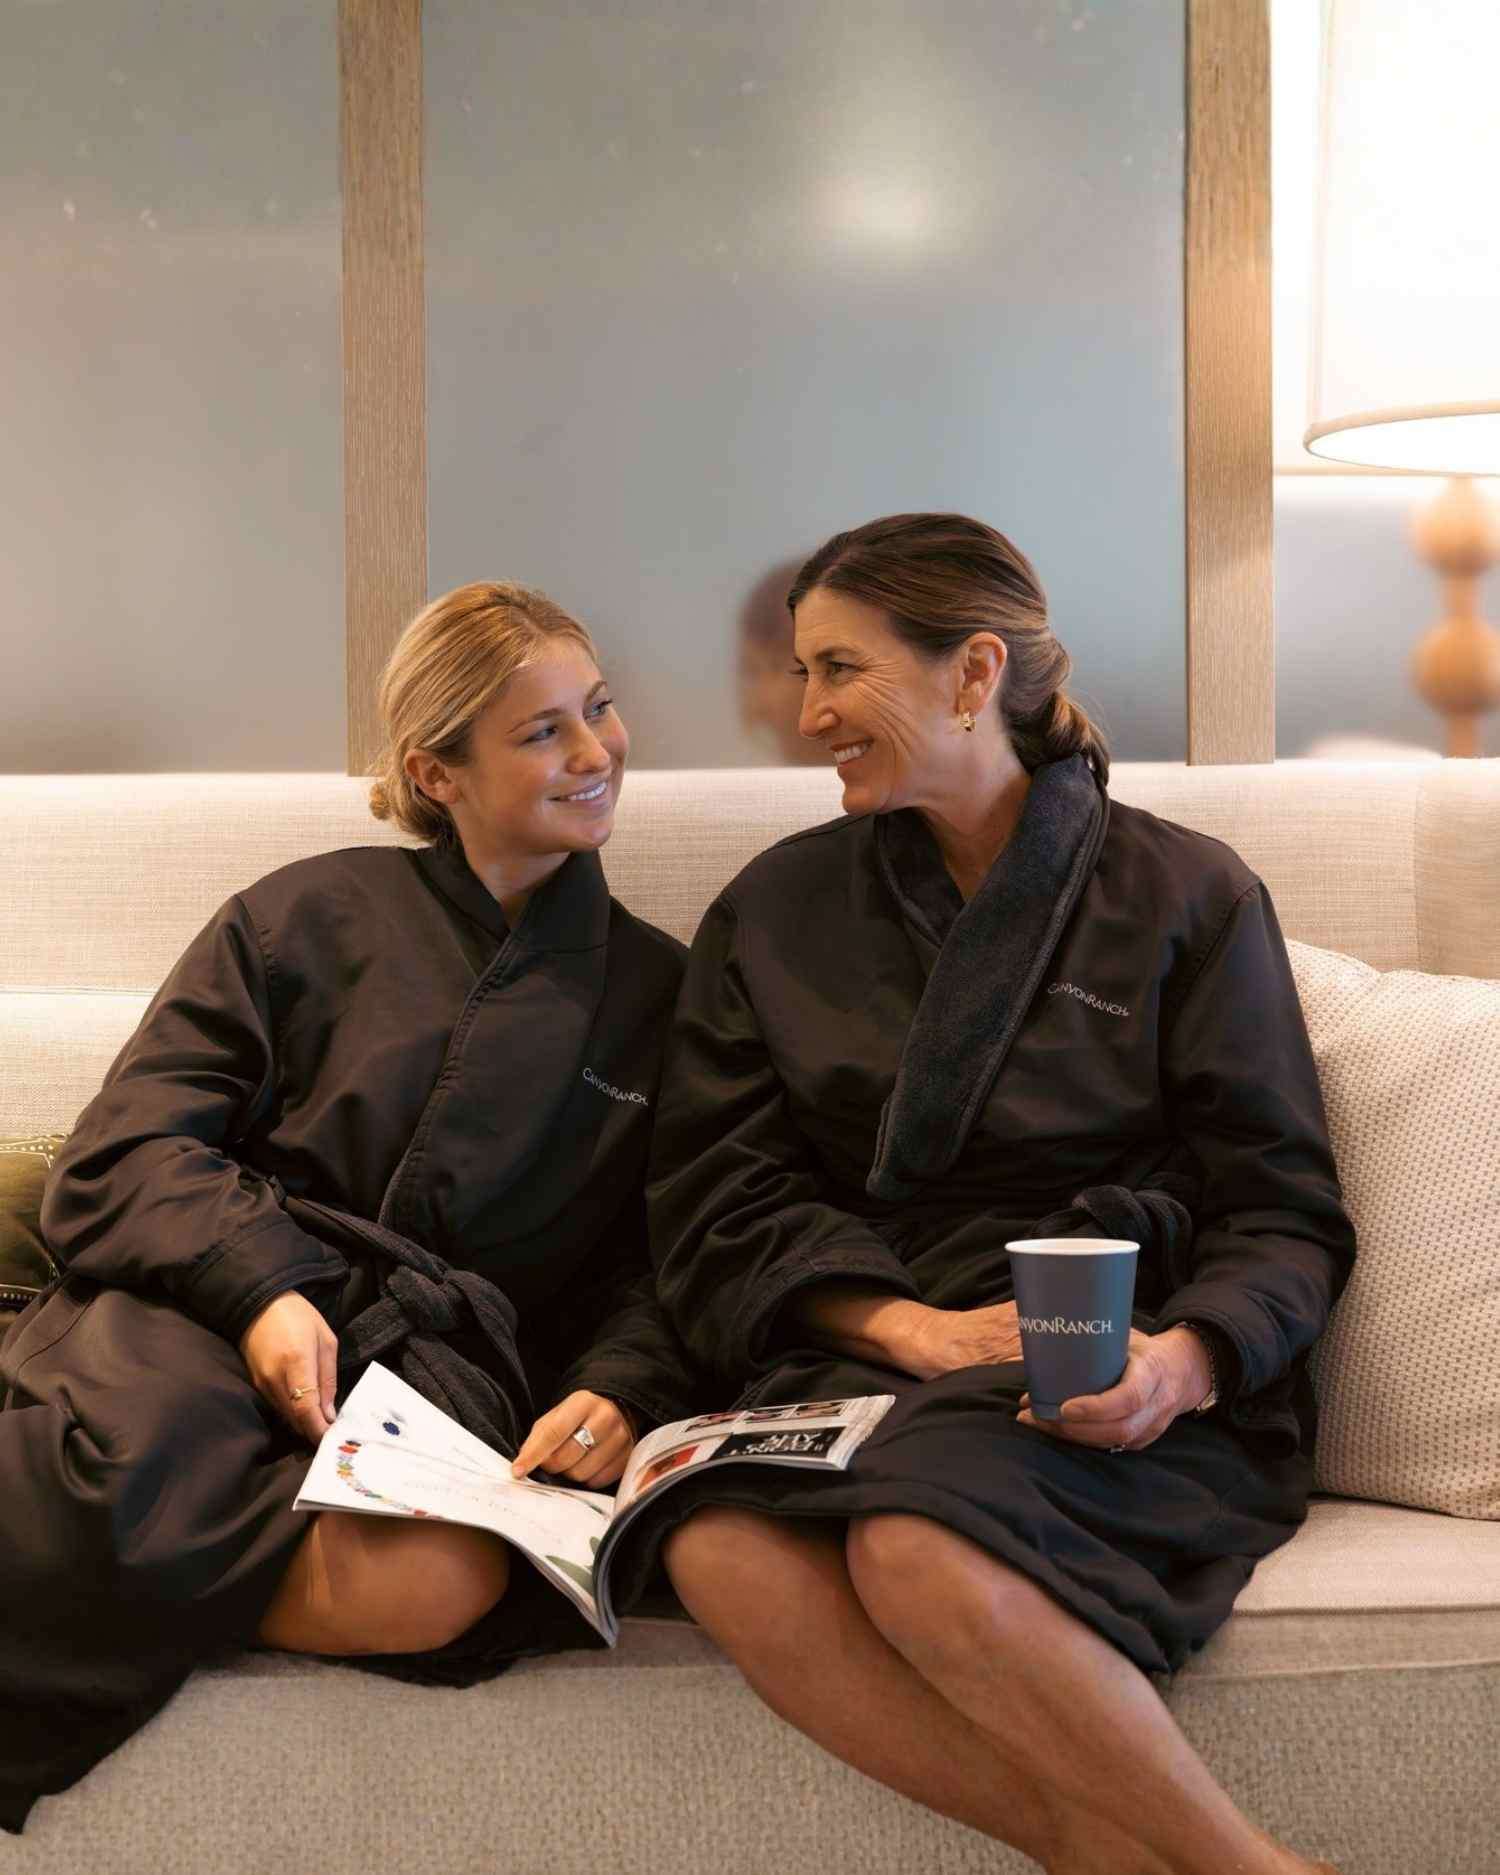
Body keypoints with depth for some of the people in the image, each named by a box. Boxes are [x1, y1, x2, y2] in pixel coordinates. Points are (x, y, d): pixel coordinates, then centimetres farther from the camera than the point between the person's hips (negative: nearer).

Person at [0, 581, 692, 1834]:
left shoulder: (655, 990, 21)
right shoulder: (312, 915, 15)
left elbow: (658, 1262, 17)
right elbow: (121, 1154, 7)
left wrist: (619, 1392, -6)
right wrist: (257, 1287, -14)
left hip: (444, 1353, 2)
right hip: (213, 1307, -1)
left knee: (437, 1583, -36)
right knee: (136, 1454, -40)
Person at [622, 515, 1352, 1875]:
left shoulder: (1184, 894, 10)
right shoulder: (778, 911, 17)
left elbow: (1286, 1212, 5)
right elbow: (722, 1204, 8)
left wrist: (1184, 1359, -17)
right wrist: (915, 1327, -10)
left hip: (1127, 1391, -3)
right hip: (868, 1362, 3)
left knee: (922, 1544, -35)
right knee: (724, 1544, -31)